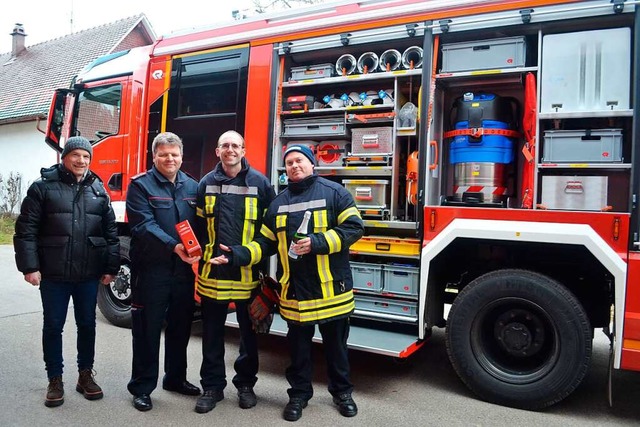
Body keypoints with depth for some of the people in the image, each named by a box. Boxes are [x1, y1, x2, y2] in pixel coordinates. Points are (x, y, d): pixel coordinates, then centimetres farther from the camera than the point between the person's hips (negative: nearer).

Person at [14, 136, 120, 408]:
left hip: (89, 275, 3)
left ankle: (85, 375, 28)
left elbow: (111, 232, 7)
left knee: (87, 325, 12)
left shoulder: (98, 190, 6)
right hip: (53, 275, -2)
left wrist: (110, 268, 3)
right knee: (53, 326, 9)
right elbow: (26, 230, -5)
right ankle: (55, 380, 24)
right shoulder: (43, 187, -2)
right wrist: (29, 267, -11)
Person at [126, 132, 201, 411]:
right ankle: (142, 386, 18)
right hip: (151, 270, -5)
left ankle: (176, 378, 33)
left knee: (180, 326, 16)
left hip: (183, 270, 5)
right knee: (147, 330, 4)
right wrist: (174, 247, -29)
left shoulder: (192, 187, 11)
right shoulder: (141, 185, -5)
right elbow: (144, 225, -17)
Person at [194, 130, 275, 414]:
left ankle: (246, 384, 29)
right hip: (213, 269, 2)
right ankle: (212, 386, 25)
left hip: (248, 270, -1)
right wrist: (201, 252, 4)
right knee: (212, 333, 10)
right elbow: (198, 224, 12)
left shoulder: (259, 182, -1)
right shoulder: (206, 183, 7)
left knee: (248, 331, 12)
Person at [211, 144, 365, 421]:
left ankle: (342, 391, 33)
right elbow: (265, 243, 9)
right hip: (295, 291, 3)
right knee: (298, 347, 15)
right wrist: (237, 255, -6)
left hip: (331, 288, -2)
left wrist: (317, 242, -20)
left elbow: (354, 227, -10)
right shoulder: (278, 203, 10)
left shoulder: (334, 192, -3)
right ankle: (299, 393, 33)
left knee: (336, 344, 13)